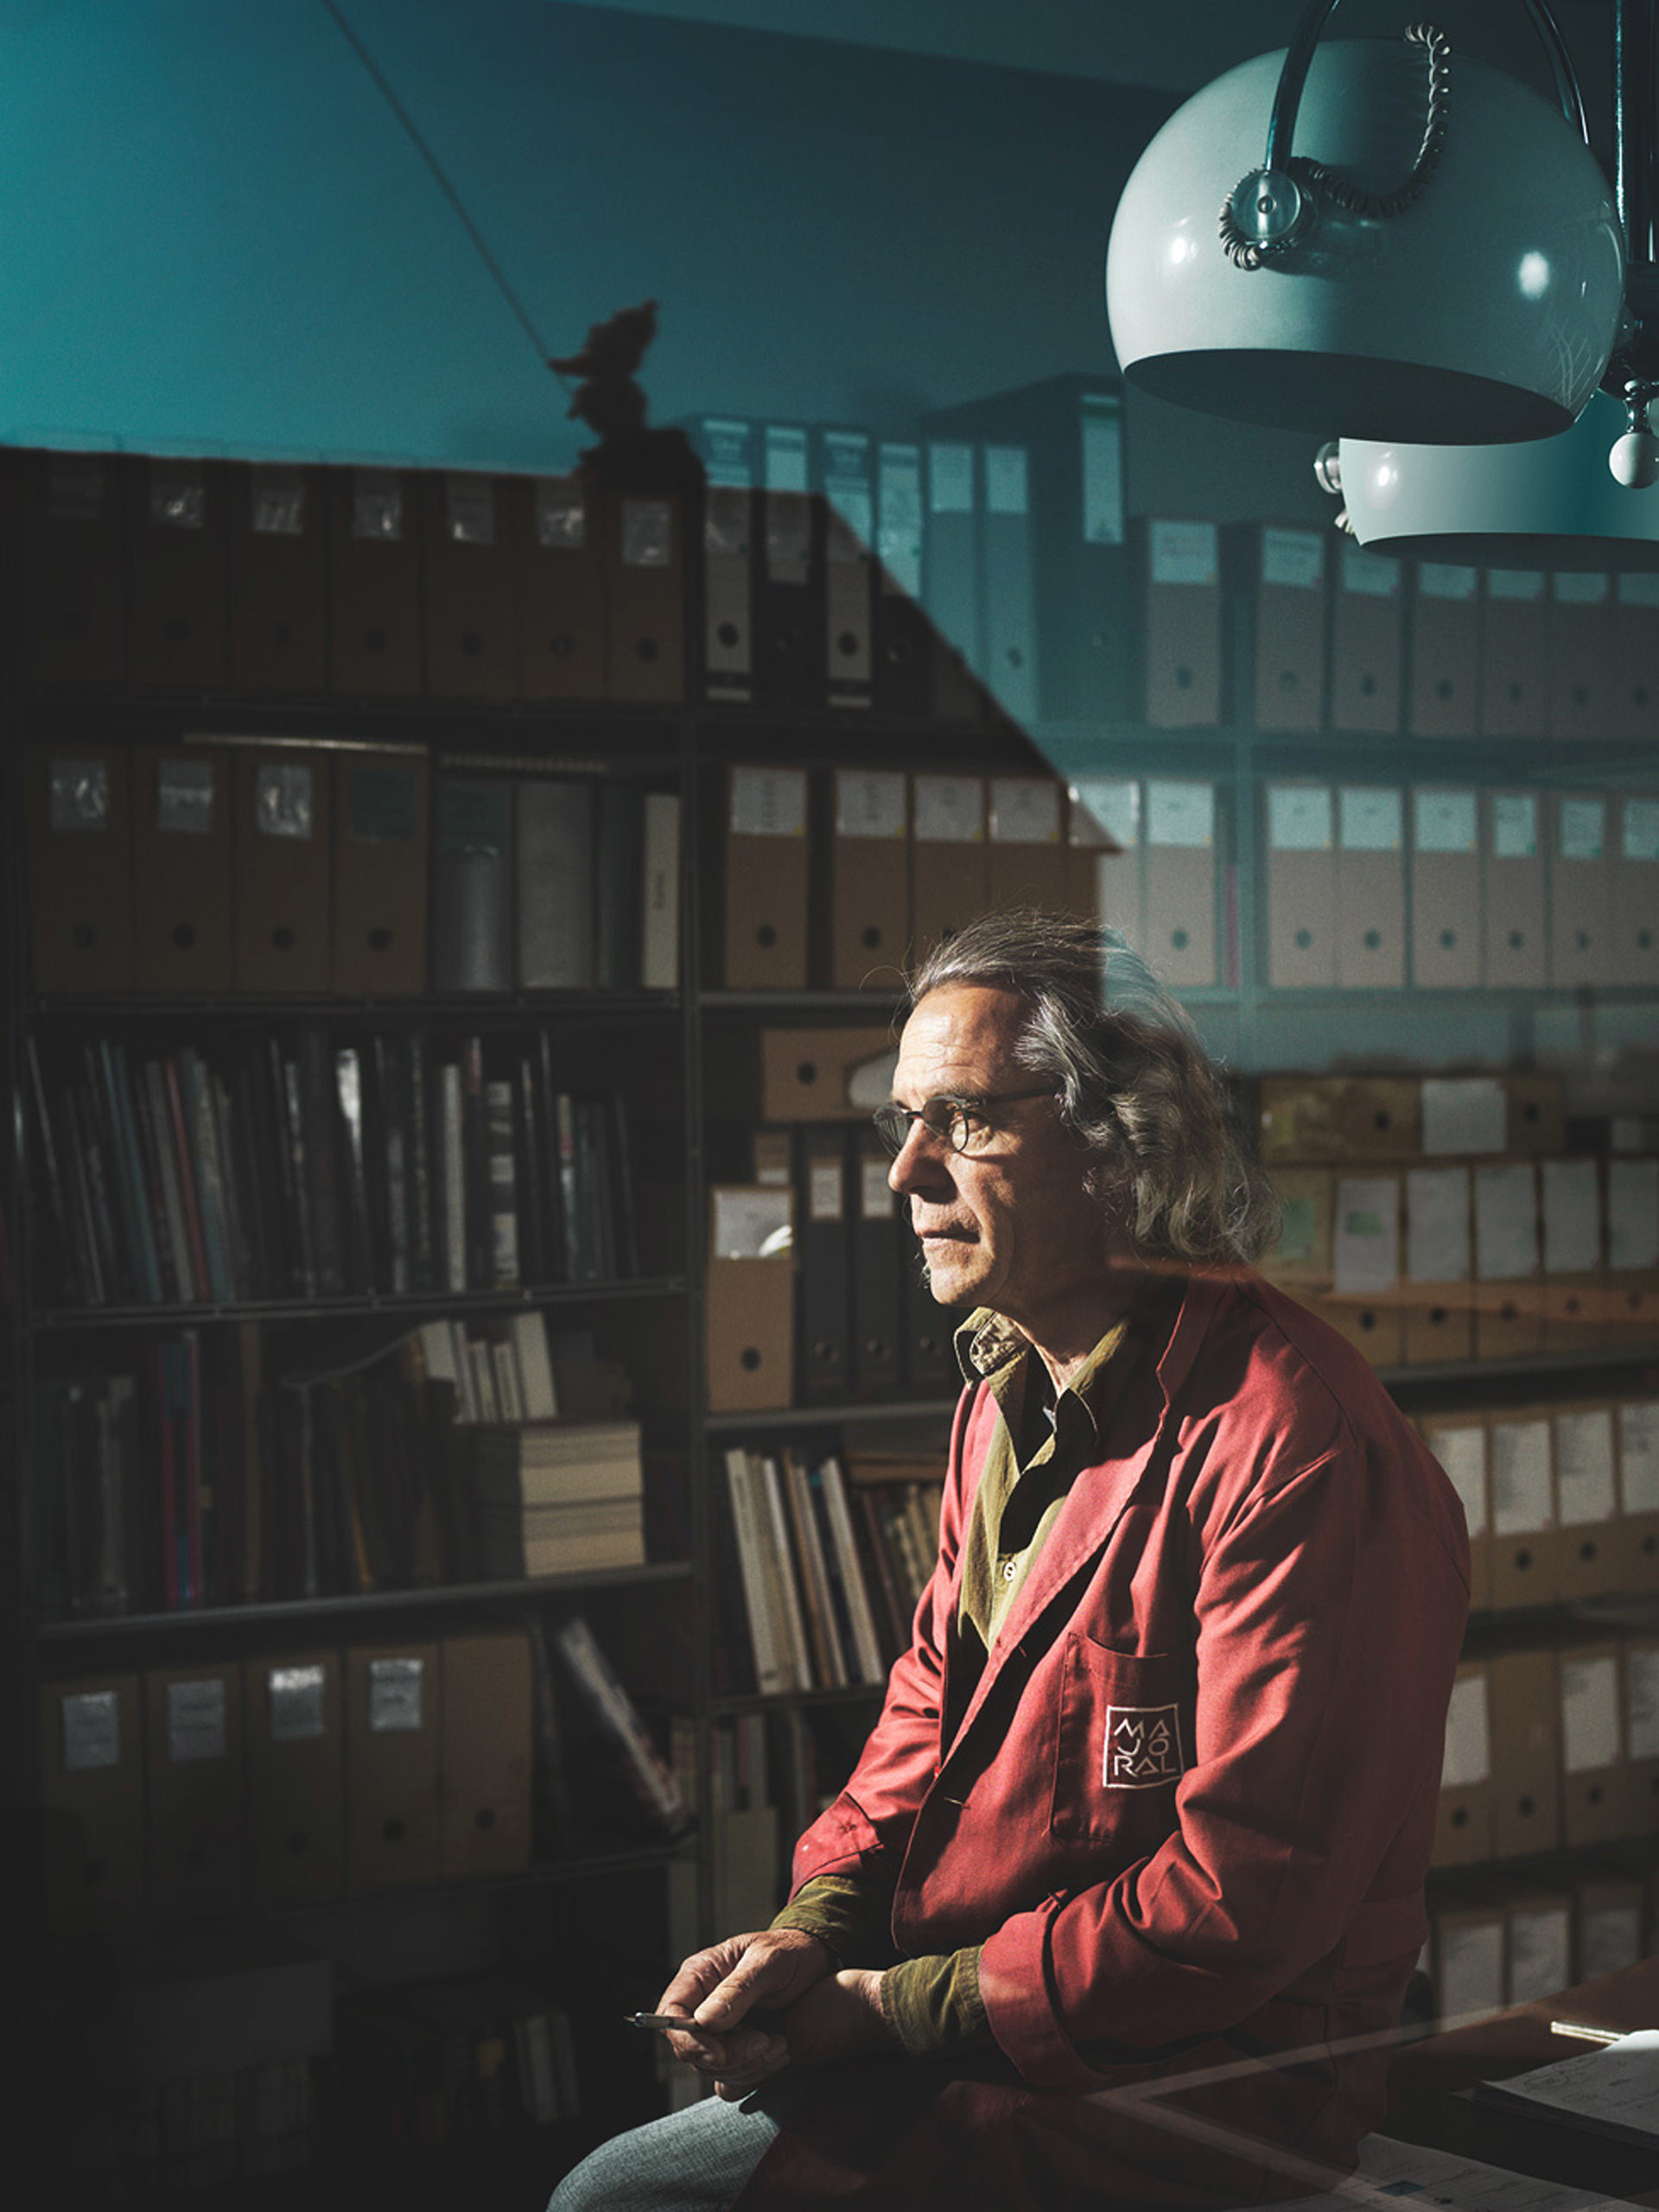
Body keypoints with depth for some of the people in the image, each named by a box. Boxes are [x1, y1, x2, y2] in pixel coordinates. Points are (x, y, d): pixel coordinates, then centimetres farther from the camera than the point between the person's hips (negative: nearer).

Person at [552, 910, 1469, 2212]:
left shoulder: (1293, 1446, -22)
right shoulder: (1010, 1395, 10)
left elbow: (1247, 1900, -24)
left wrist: (897, 2006, -17)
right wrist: (818, 1926, -2)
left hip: (1191, 2082, -8)